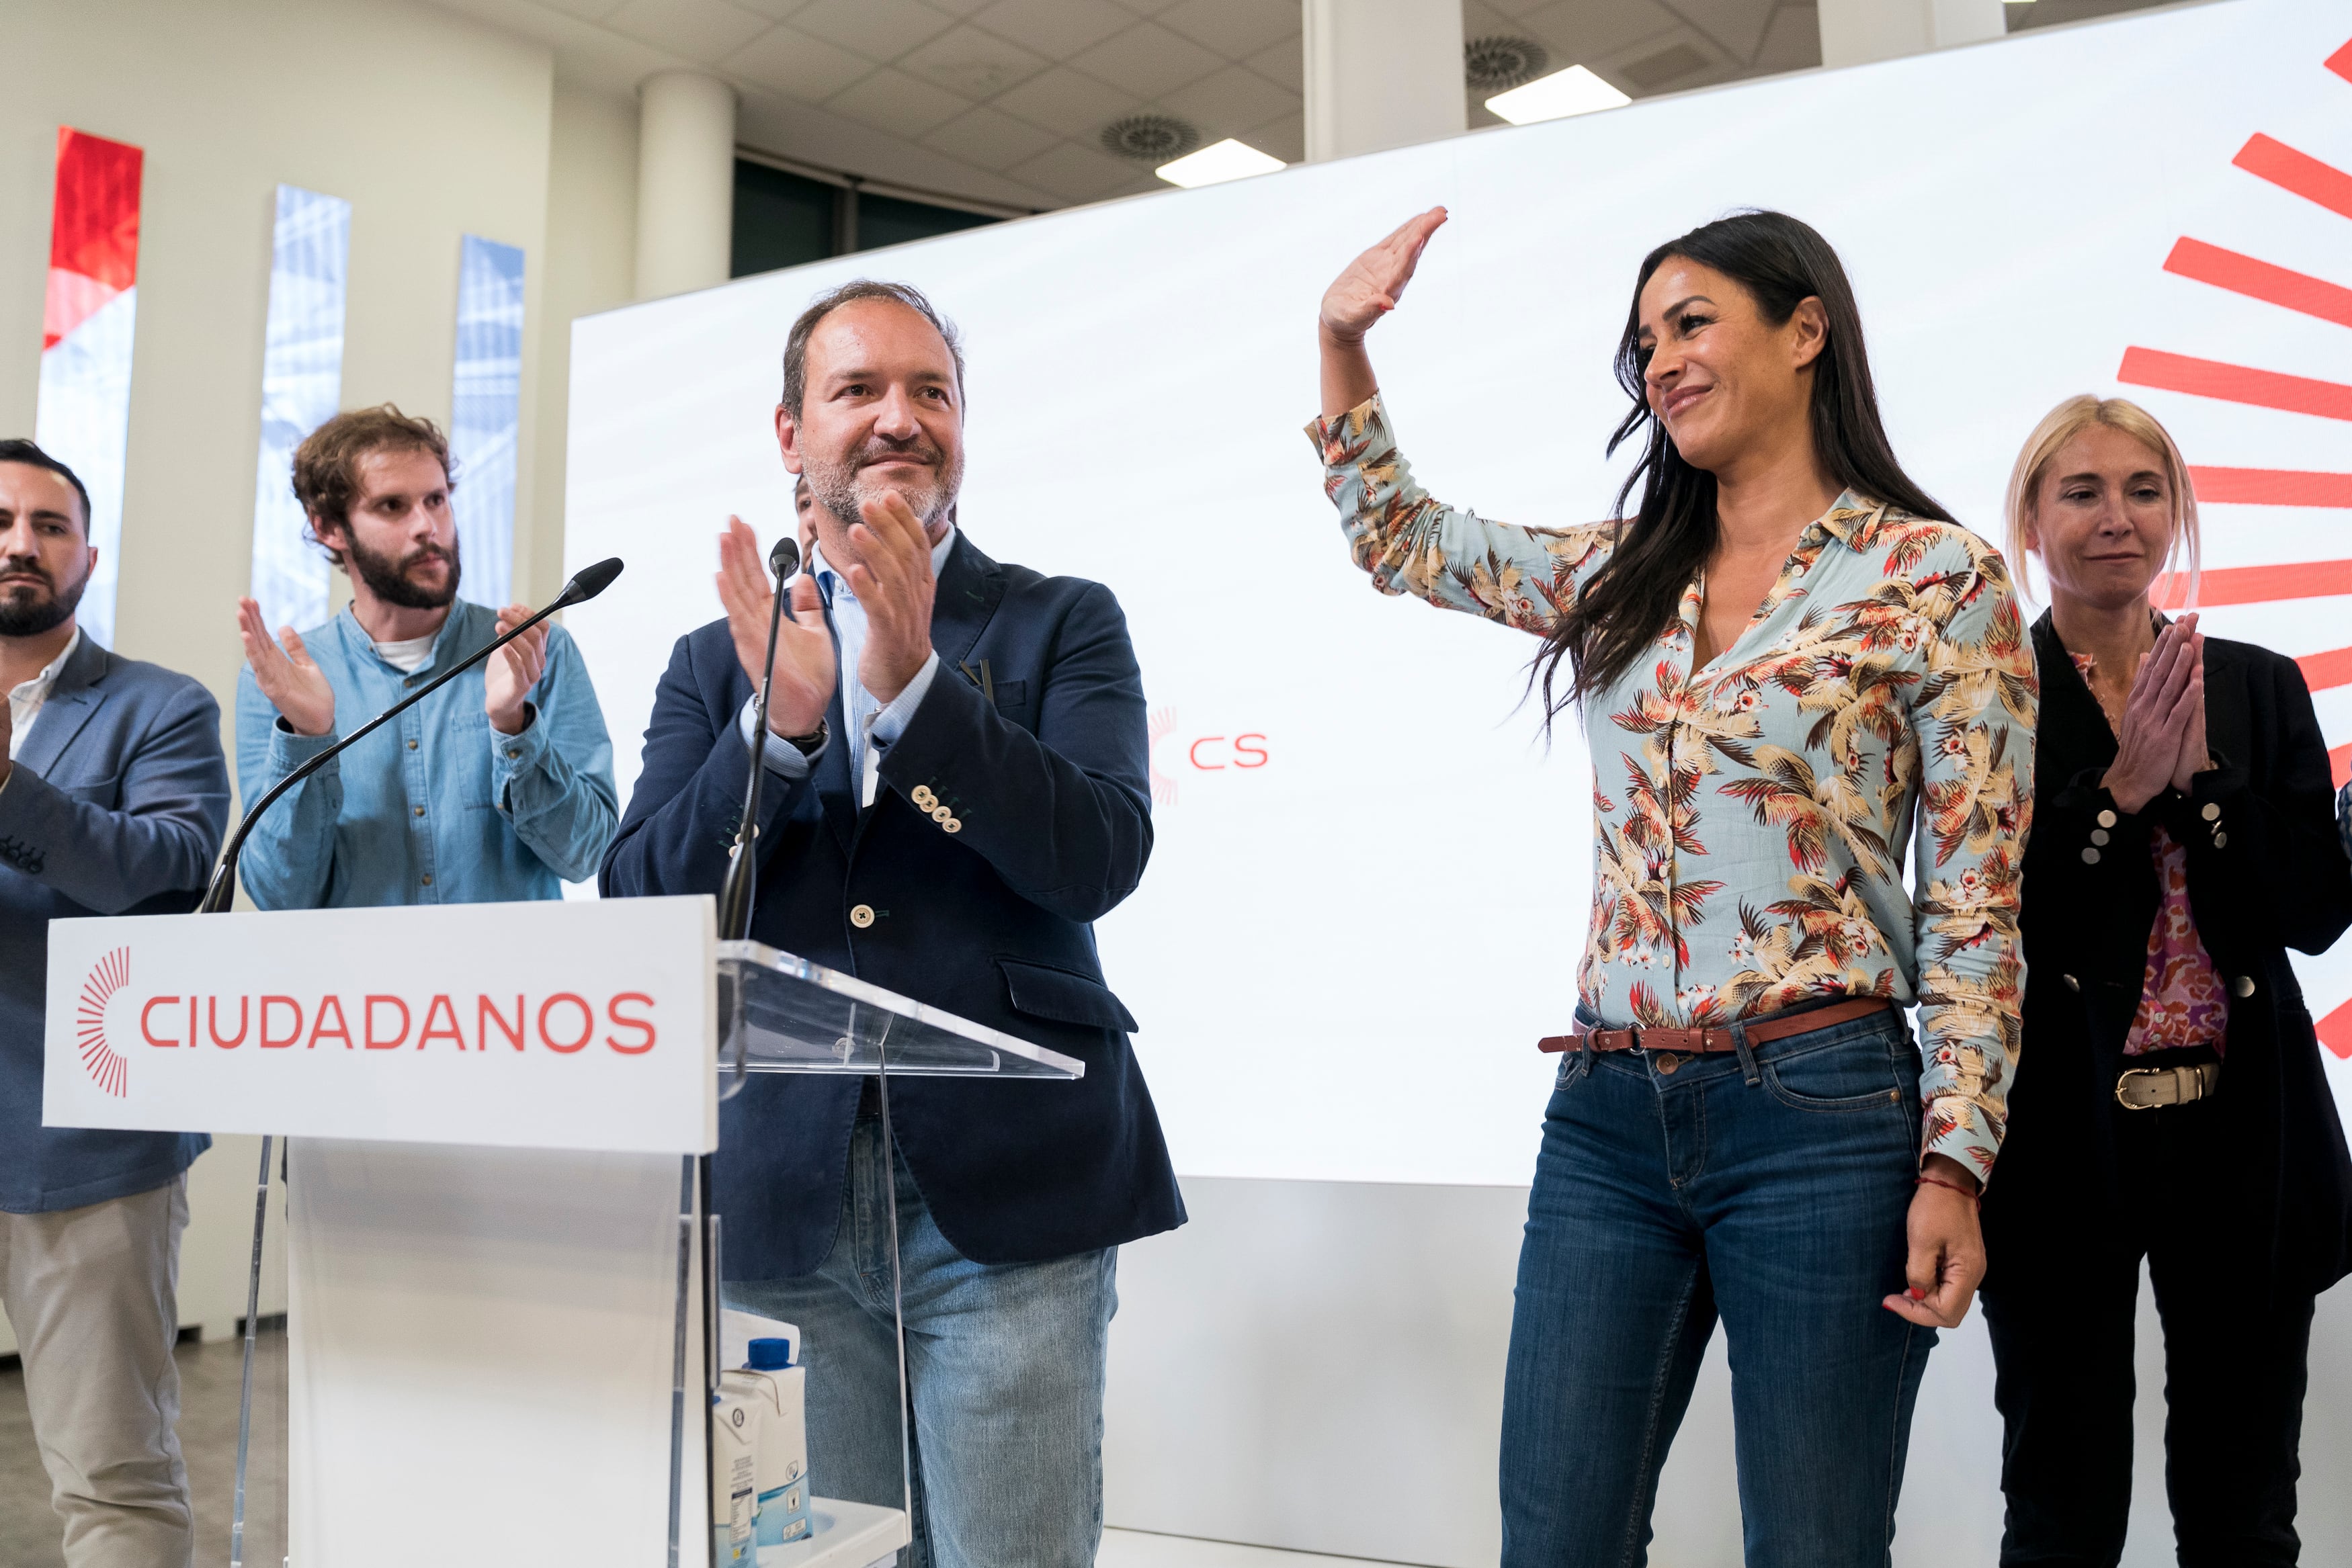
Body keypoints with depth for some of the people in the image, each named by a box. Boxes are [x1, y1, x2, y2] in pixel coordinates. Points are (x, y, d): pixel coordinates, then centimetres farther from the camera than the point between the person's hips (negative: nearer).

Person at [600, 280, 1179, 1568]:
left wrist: (911, 682, -19)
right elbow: (639, 912, 0)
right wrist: (781, 722, -13)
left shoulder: (1064, 625, 6)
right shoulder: (716, 662, 12)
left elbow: (1099, 859, -9)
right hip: (786, 1204, 3)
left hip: (1004, 1192, -2)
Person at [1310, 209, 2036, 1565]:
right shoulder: (1622, 574, 12)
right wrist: (1344, 342, 15)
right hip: (1606, 1115, 5)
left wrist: (1954, 1165, -10)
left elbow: (1978, 902, -5)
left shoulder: (1939, 577, -3)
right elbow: (1396, 537, 25)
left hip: (1819, 1114, -5)